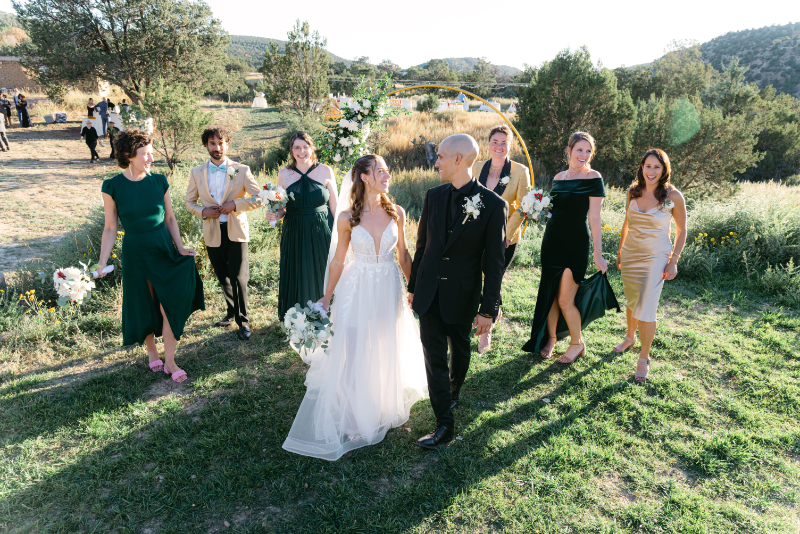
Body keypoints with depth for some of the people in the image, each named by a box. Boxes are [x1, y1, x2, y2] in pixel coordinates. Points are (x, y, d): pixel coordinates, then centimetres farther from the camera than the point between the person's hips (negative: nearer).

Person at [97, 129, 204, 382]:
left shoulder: (159, 181, -2)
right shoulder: (112, 187, -8)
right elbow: (110, 228, -3)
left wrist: (180, 247, -5)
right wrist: (102, 263, -10)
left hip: (164, 249, 1)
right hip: (135, 253, -1)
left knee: (171, 304, -5)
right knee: (144, 307, 12)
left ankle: (170, 361, 9)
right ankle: (151, 351, 37)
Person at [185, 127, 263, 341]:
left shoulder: (242, 170, -2)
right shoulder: (197, 173, 6)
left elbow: (259, 198, -6)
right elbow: (189, 201, 13)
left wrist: (235, 204, -16)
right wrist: (203, 211, -7)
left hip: (236, 231, -3)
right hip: (213, 233, 3)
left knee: (239, 278, -6)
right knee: (223, 277, 15)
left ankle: (243, 321, 9)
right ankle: (231, 313, 35)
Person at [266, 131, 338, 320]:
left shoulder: (325, 171, -2)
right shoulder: (284, 174, 2)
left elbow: (334, 206, 1)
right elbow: (282, 208, 9)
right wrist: (274, 215, -14)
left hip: (321, 234, -1)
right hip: (294, 235, 1)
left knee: (321, 278, 8)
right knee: (297, 279, 9)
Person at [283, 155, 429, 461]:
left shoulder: (397, 213, -3)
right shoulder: (347, 218, -9)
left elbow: (403, 255, 6)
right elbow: (338, 260, 0)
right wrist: (326, 298, 4)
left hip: (390, 288, 2)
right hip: (358, 290, -2)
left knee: (388, 352, 16)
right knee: (352, 354, 3)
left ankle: (386, 408, 40)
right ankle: (352, 416, 25)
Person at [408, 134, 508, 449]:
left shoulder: (493, 205, -13)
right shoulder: (434, 196, 0)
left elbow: (494, 262, -11)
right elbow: (422, 244, 8)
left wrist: (488, 309, -11)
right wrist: (413, 286, 12)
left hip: (462, 296, -3)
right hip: (429, 293, 3)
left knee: (460, 350, 20)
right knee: (434, 356, 3)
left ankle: (454, 392, 48)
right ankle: (444, 424, 14)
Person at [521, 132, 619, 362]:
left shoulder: (593, 177, -6)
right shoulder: (558, 177, 10)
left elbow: (594, 218, -10)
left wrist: (598, 253, -11)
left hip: (576, 243, -5)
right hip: (552, 239, 6)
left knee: (565, 300, -3)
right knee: (549, 294, 11)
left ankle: (577, 343, 21)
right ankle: (551, 338, 31)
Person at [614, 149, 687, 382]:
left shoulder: (673, 196, -10)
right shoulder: (633, 191, 1)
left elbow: (681, 231, -2)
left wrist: (674, 261, -7)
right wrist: (620, 251, 15)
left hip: (656, 258, -4)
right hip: (630, 254, 4)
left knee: (646, 308, -6)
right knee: (631, 301, 18)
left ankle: (644, 358, 9)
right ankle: (630, 337, 43)